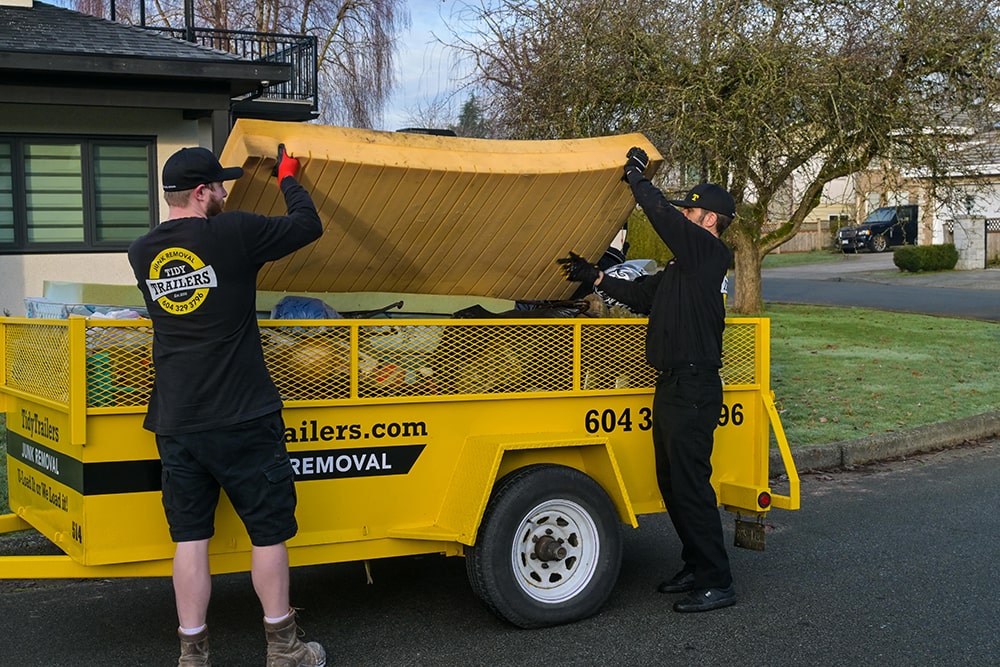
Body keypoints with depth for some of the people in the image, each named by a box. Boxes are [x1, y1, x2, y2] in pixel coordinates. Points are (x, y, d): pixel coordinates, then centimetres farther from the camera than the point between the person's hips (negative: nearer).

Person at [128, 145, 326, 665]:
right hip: (242, 421, -5)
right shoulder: (232, 233, -12)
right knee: (269, 531, 9)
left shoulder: (142, 253, 5)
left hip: (175, 424, 5)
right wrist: (288, 178, 16)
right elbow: (308, 226, -1)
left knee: (190, 538, 11)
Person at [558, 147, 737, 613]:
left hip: (694, 388, -10)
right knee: (672, 482, 15)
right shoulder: (683, 266, 19)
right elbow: (643, 296, 27)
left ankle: (716, 582, -1)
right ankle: (697, 568, 25)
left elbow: (662, 215, -20)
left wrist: (637, 177, -6)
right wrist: (594, 277, 23)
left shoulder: (710, 254, -10)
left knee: (691, 484, -8)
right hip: (672, 384, 10)